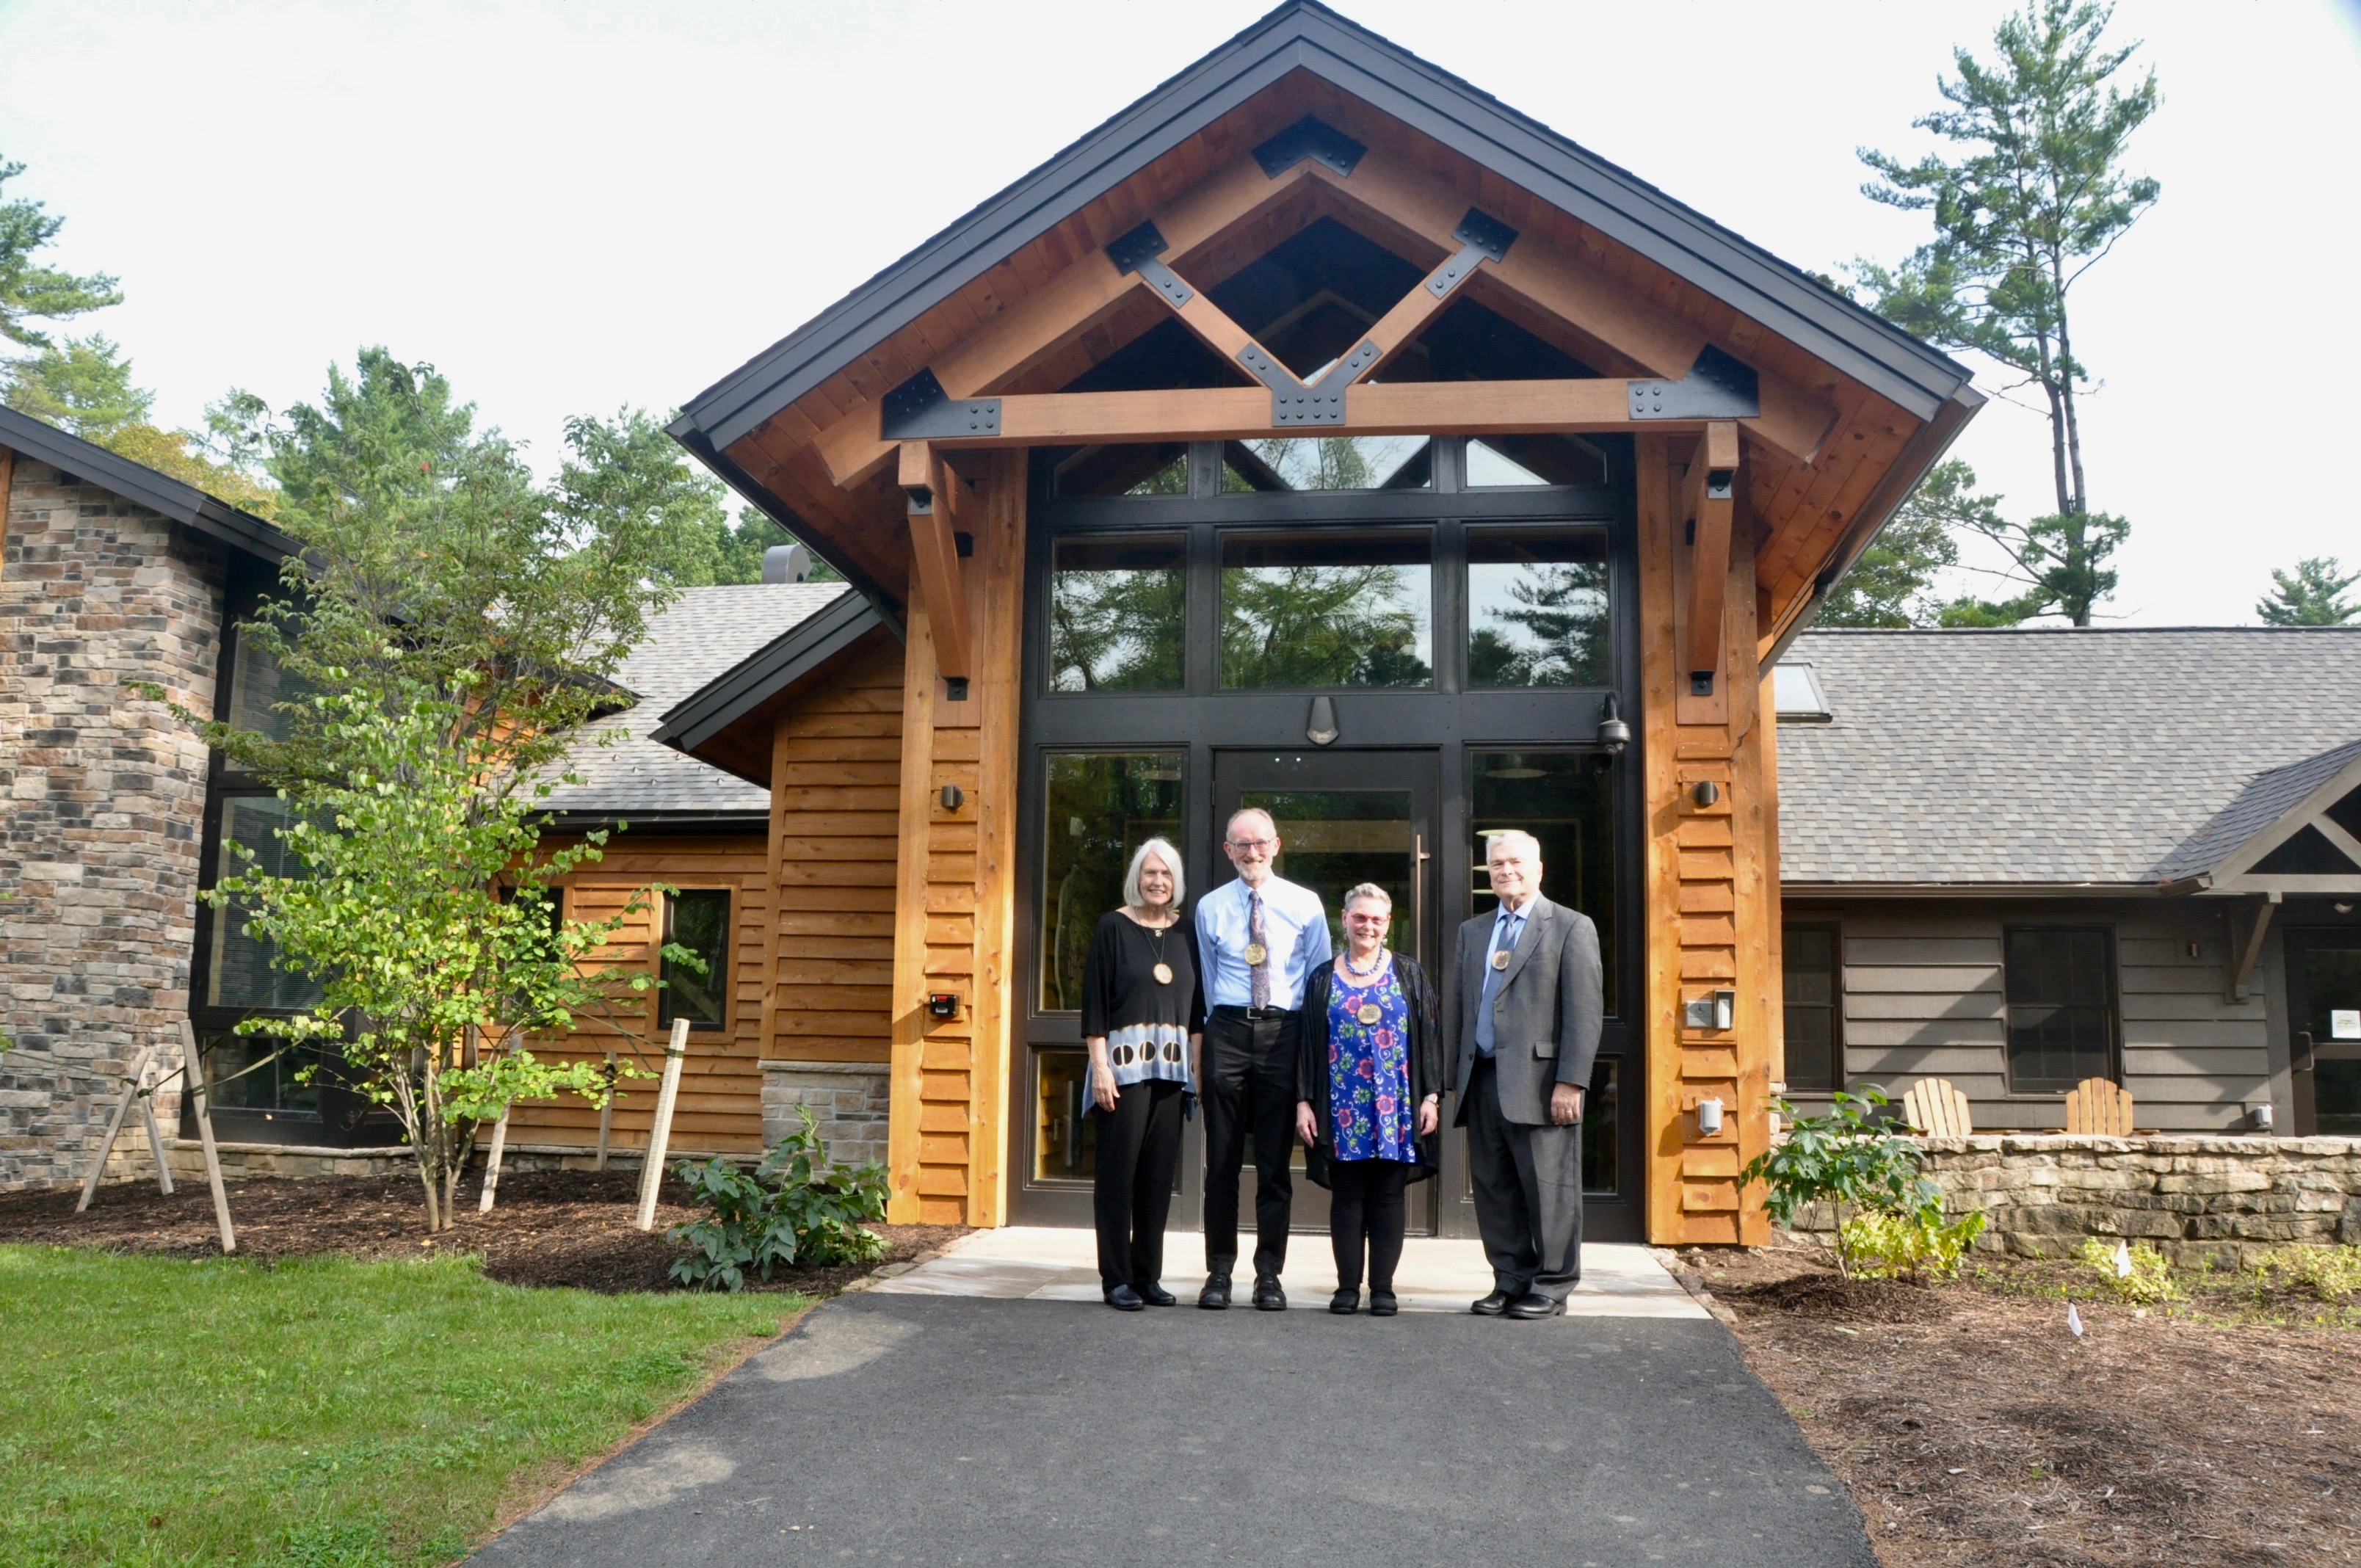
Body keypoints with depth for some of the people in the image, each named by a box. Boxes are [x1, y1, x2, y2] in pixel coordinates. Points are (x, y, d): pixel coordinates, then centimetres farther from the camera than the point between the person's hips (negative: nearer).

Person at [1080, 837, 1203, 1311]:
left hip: (1171, 1067, 4)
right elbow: (1094, 1000, -5)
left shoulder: (1185, 932, 12)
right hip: (1124, 1063, -4)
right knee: (1119, 1169, -2)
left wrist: (1196, 1063, 4)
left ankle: (1148, 1275, 15)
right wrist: (1100, 1066, -11)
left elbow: (1196, 1005, 13)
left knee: (1159, 1171, 6)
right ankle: (1116, 1278, 4)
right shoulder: (1113, 926, 0)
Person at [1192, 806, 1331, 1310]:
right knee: (1222, 1160, 4)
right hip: (1227, 1029, 1)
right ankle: (1218, 1272, 13)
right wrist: (1205, 1044, 7)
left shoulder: (1305, 905, 5)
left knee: (1275, 1161, 4)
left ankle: (1269, 1275, 12)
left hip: (1284, 1029, -1)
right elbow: (1206, 980, 12)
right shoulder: (1210, 907, 9)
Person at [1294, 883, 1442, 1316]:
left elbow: (1428, 1036, 6)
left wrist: (1430, 1096, -3)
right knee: (1346, 1197, 3)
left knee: (1389, 1197, 2)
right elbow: (1308, 1043, 7)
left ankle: (1383, 1289, 8)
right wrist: (1304, 1102, -1)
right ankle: (1348, 1287, 9)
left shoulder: (1409, 974, 9)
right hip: (1342, 1106, 0)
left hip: (1396, 1106, 0)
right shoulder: (1323, 978, 9)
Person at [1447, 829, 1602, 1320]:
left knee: (1548, 1188, -1)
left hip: (1539, 1082, -5)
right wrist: (1456, 1080, 12)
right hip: (1482, 1080, 5)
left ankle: (1551, 1287, 11)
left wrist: (1570, 1082, -14)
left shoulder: (1572, 927, 1)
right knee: (1494, 1187, 8)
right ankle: (1511, 1281, 18)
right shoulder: (1472, 932, 18)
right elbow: (1456, 1009, 18)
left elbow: (1586, 1011, -6)